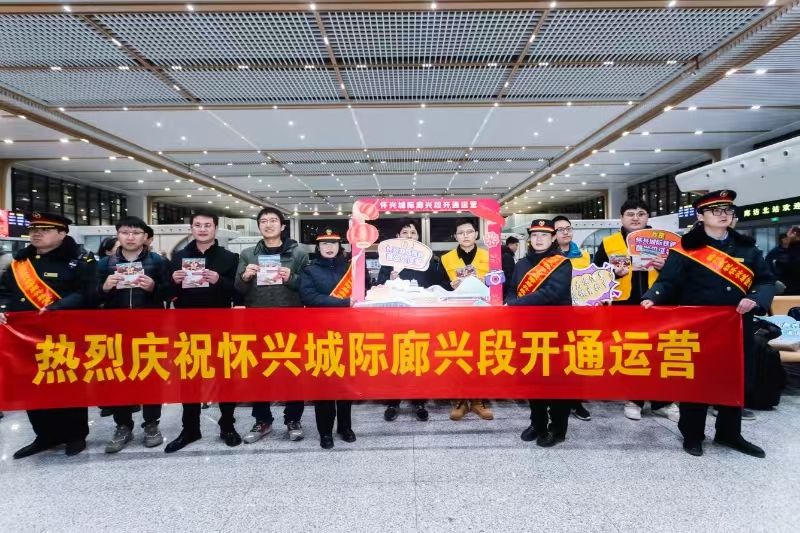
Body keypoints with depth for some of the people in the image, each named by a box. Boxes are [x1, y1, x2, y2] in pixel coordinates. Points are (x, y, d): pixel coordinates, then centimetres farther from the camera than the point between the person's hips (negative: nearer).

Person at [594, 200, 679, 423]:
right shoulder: (608, 243, 4)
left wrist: (666, 267, -11)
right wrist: (614, 272, -16)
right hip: (623, 306, -1)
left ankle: (663, 401, 22)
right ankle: (633, 400, 21)